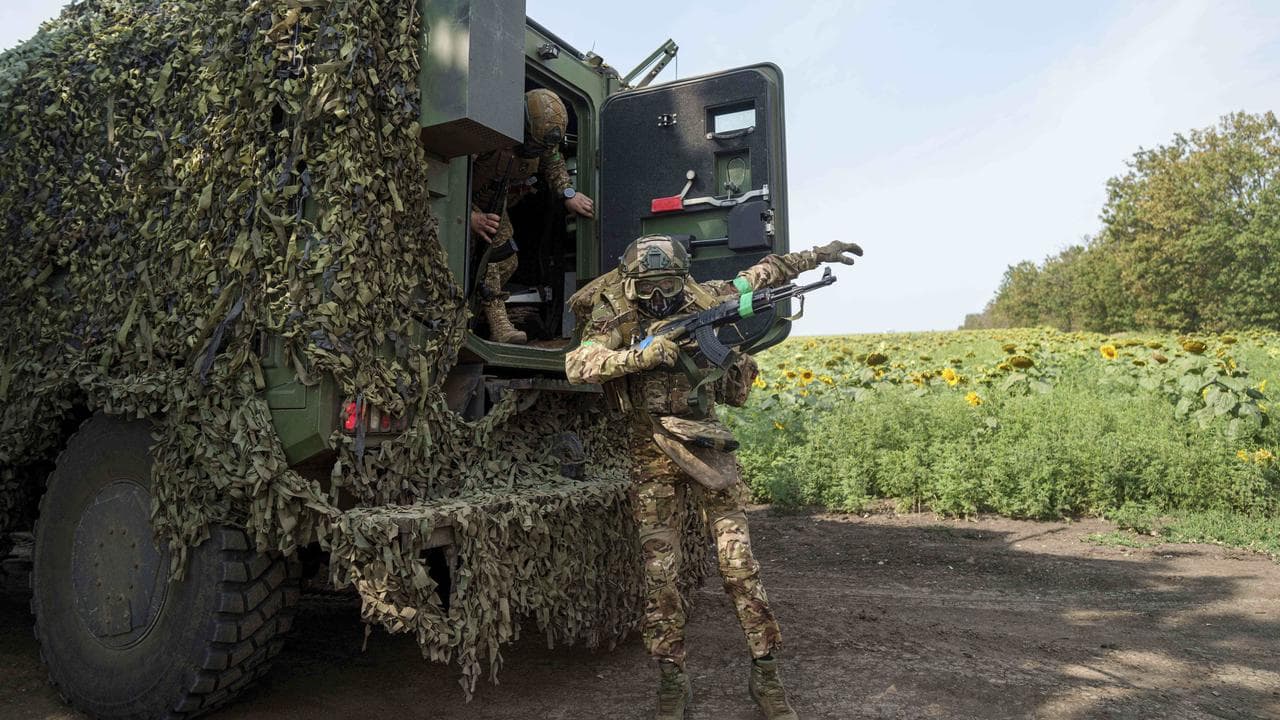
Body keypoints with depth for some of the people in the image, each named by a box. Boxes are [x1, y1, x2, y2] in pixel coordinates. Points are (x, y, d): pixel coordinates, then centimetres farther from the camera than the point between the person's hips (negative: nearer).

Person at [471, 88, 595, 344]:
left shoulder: (540, 134, -16)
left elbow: (553, 161, 5)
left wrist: (568, 193, -8)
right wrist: (470, 217, -48)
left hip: (495, 201, 7)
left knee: (507, 262, 1)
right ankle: (497, 322, -25)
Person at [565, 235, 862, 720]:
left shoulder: (702, 301, 1)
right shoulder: (617, 319, -5)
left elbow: (761, 274, 14)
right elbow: (577, 366, -21)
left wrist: (817, 256, 16)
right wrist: (642, 355, -29)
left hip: (707, 444, 1)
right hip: (653, 455, -1)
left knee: (739, 562, 0)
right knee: (660, 572, 2)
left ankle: (766, 676, 13)